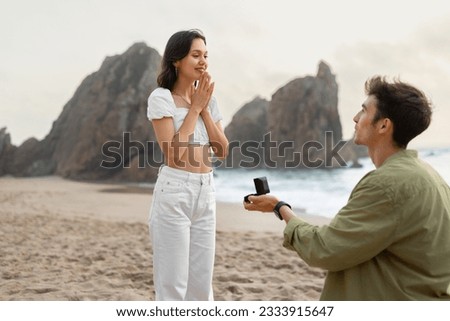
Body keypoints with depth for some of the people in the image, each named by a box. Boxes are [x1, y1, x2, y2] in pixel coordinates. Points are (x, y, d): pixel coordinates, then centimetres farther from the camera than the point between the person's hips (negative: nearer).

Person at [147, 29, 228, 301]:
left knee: (202, 285, 12)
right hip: (174, 192, -6)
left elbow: (223, 151, 6)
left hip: (206, 192, 6)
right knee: (173, 285, 0)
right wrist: (195, 107, -11)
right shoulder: (161, 98, -7)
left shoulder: (208, 99, 12)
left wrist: (205, 108, -2)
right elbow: (173, 154, -17)